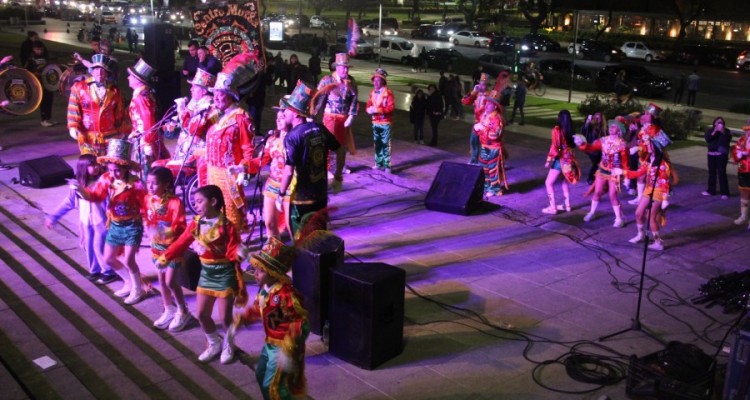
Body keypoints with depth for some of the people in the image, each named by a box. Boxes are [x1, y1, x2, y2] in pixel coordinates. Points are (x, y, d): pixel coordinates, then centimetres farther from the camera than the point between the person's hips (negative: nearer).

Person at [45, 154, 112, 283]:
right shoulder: (77, 185, -2)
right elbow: (68, 203, 8)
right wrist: (52, 217, 10)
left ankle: (109, 272, 20)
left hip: (100, 222, -5)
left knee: (100, 247, 1)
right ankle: (94, 271, 35)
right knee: (89, 247, 16)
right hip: (85, 222, 5)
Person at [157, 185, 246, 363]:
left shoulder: (227, 226, -17)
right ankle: (214, 344, 33)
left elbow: (234, 254, -14)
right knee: (201, 314, 10)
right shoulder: (196, 223, 0)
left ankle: (228, 345, 30)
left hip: (225, 274, -6)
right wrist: (164, 258, 1)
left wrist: (238, 254, -33)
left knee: (224, 316, 1)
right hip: (206, 273, 6)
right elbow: (181, 243, 3)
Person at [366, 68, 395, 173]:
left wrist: (377, 110, -22)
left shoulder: (388, 92, -9)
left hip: (385, 123, -6)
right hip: (375, 122, 6)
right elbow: (368, 106, 13)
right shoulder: (372, 92, 11)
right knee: (377, 144, 12)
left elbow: (391, 107, -17)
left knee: (386, 144, -6)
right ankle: (379, 163, 21)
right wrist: (369, 109, -11)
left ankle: (387, 166, -4)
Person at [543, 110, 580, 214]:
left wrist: (549, 160, -14)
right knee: (564, 182, 24)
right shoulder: (571, 130, 2)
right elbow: (573, 145, 10)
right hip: (569, 158, 7)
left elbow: (554, 147, -18)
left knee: (549, 183, 2)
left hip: (560, 159, -7)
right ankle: (567, 205, 28)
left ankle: (552, 207, 0)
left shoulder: (557, 130, -15)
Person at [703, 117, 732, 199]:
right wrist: (714, 132, -19)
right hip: (711, 154, 3)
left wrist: (723, 132, -21)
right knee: (712, 173, 10)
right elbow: (707, 138, -10)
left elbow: (728, 139, -13)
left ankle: (724, 193, -6)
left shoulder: (726, 131, 2)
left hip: (722, 154, -3)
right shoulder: (710, 130, 7)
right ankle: (711, 190, 22)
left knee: (722, 173, -7)